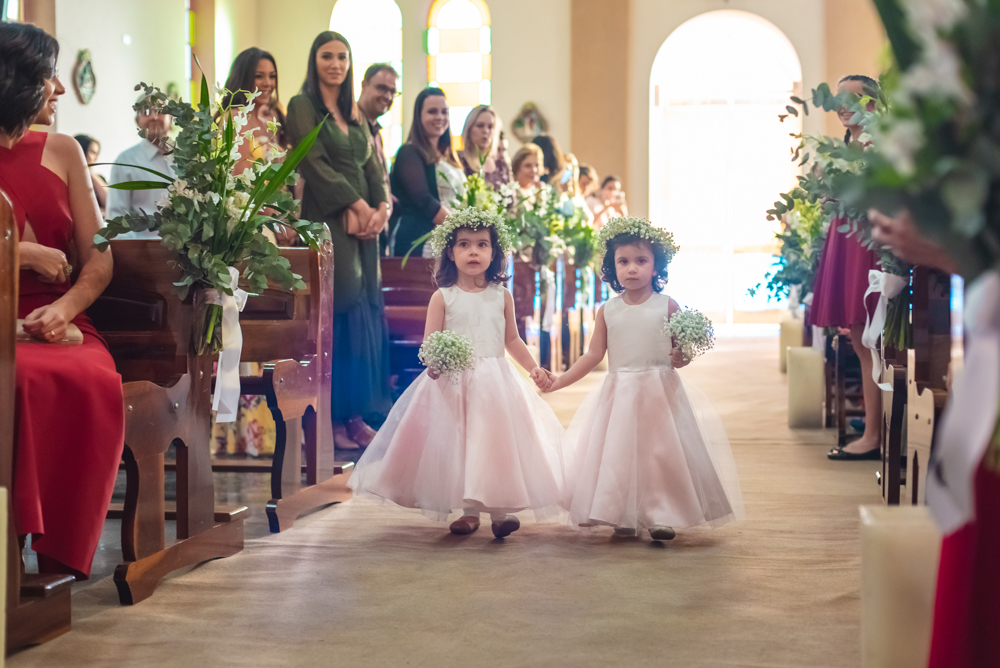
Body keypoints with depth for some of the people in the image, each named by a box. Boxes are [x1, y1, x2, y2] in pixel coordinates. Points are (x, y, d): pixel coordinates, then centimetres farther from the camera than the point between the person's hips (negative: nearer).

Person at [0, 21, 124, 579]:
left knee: (92, 383, -32)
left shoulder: (61, 152, 17)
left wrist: (64, 308, -10)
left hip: (58, 325, 3)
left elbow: (99, 259, 9)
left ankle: (59, 556, -26)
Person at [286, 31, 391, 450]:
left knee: (366, 314, 3)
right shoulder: (302, 106, 0)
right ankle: (332, 417, -6)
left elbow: (372, 165, 13)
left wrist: (381, 207, -5)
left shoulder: (354, 114, 20)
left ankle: (355, 414, 8)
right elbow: (314, 162, -10)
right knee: (339, 315, -10)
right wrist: (356, 205, -15)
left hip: (364, 224, 7)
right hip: (328, 222, -7)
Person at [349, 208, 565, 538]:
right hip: (453, 384, -1)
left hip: (495, 382, 1)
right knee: (457, 444, 2)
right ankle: (468, 510, 15)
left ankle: (500, 509, 0)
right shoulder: (443, 297, -1)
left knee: (498, 442, -6)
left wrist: (533, 367, 7)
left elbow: (511, 339, 15)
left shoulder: (502, 296, 6)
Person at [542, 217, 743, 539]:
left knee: (661, 452, -1)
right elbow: (594, 355, 6)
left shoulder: (667, 306, -1)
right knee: (618, 454, 3)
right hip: (619, 394, 2)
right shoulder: (608, 310, 3)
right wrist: (560, 380, 1)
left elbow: (681, 348, 3)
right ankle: (623, 516, 16)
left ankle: (662, 516, 10)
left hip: (660, 391, -2)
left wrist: (680, 358, -20)